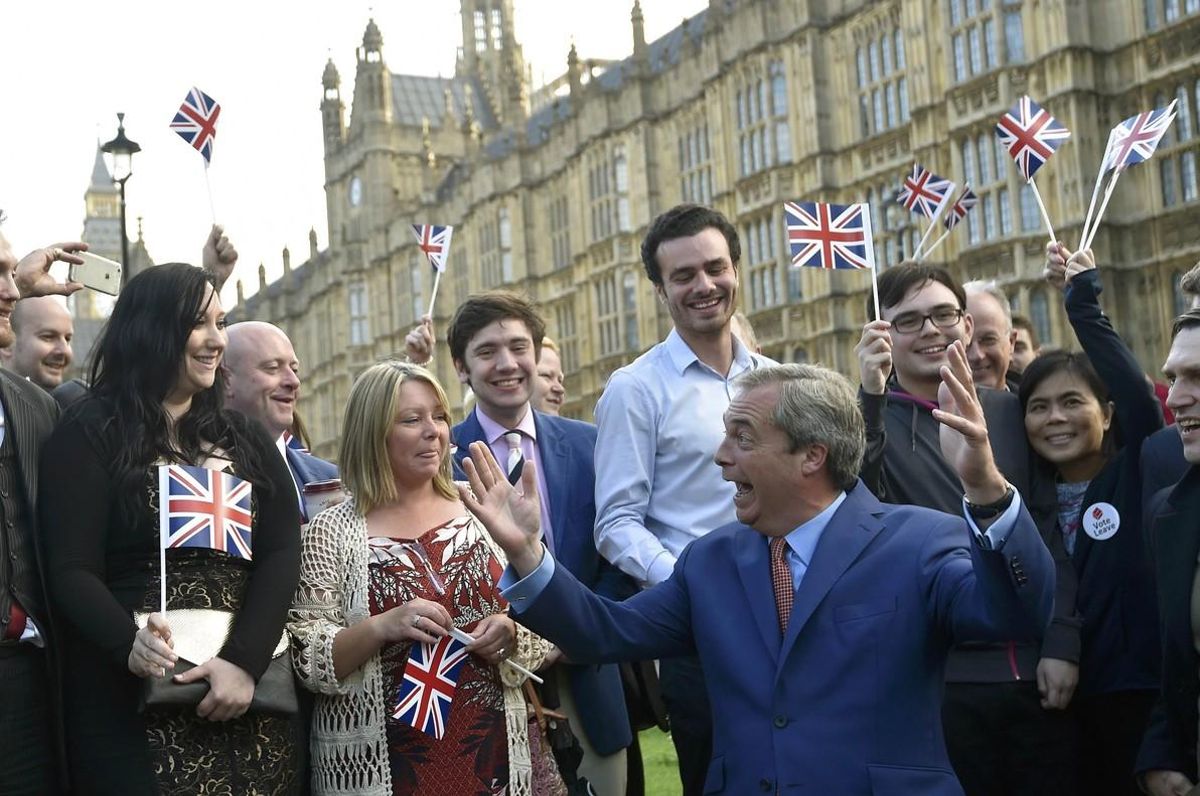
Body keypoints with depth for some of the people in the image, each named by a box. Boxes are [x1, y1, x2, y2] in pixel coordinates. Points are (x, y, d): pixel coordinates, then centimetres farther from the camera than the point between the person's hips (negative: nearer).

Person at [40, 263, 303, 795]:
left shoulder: (245, 440, 13)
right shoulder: (88, 435, 1)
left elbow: (282, 555, 1)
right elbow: (72, 572, -7)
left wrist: (244, 660, -16)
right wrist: (130, 646, -28)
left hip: (249, 696, 4)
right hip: (133, 702, -4)